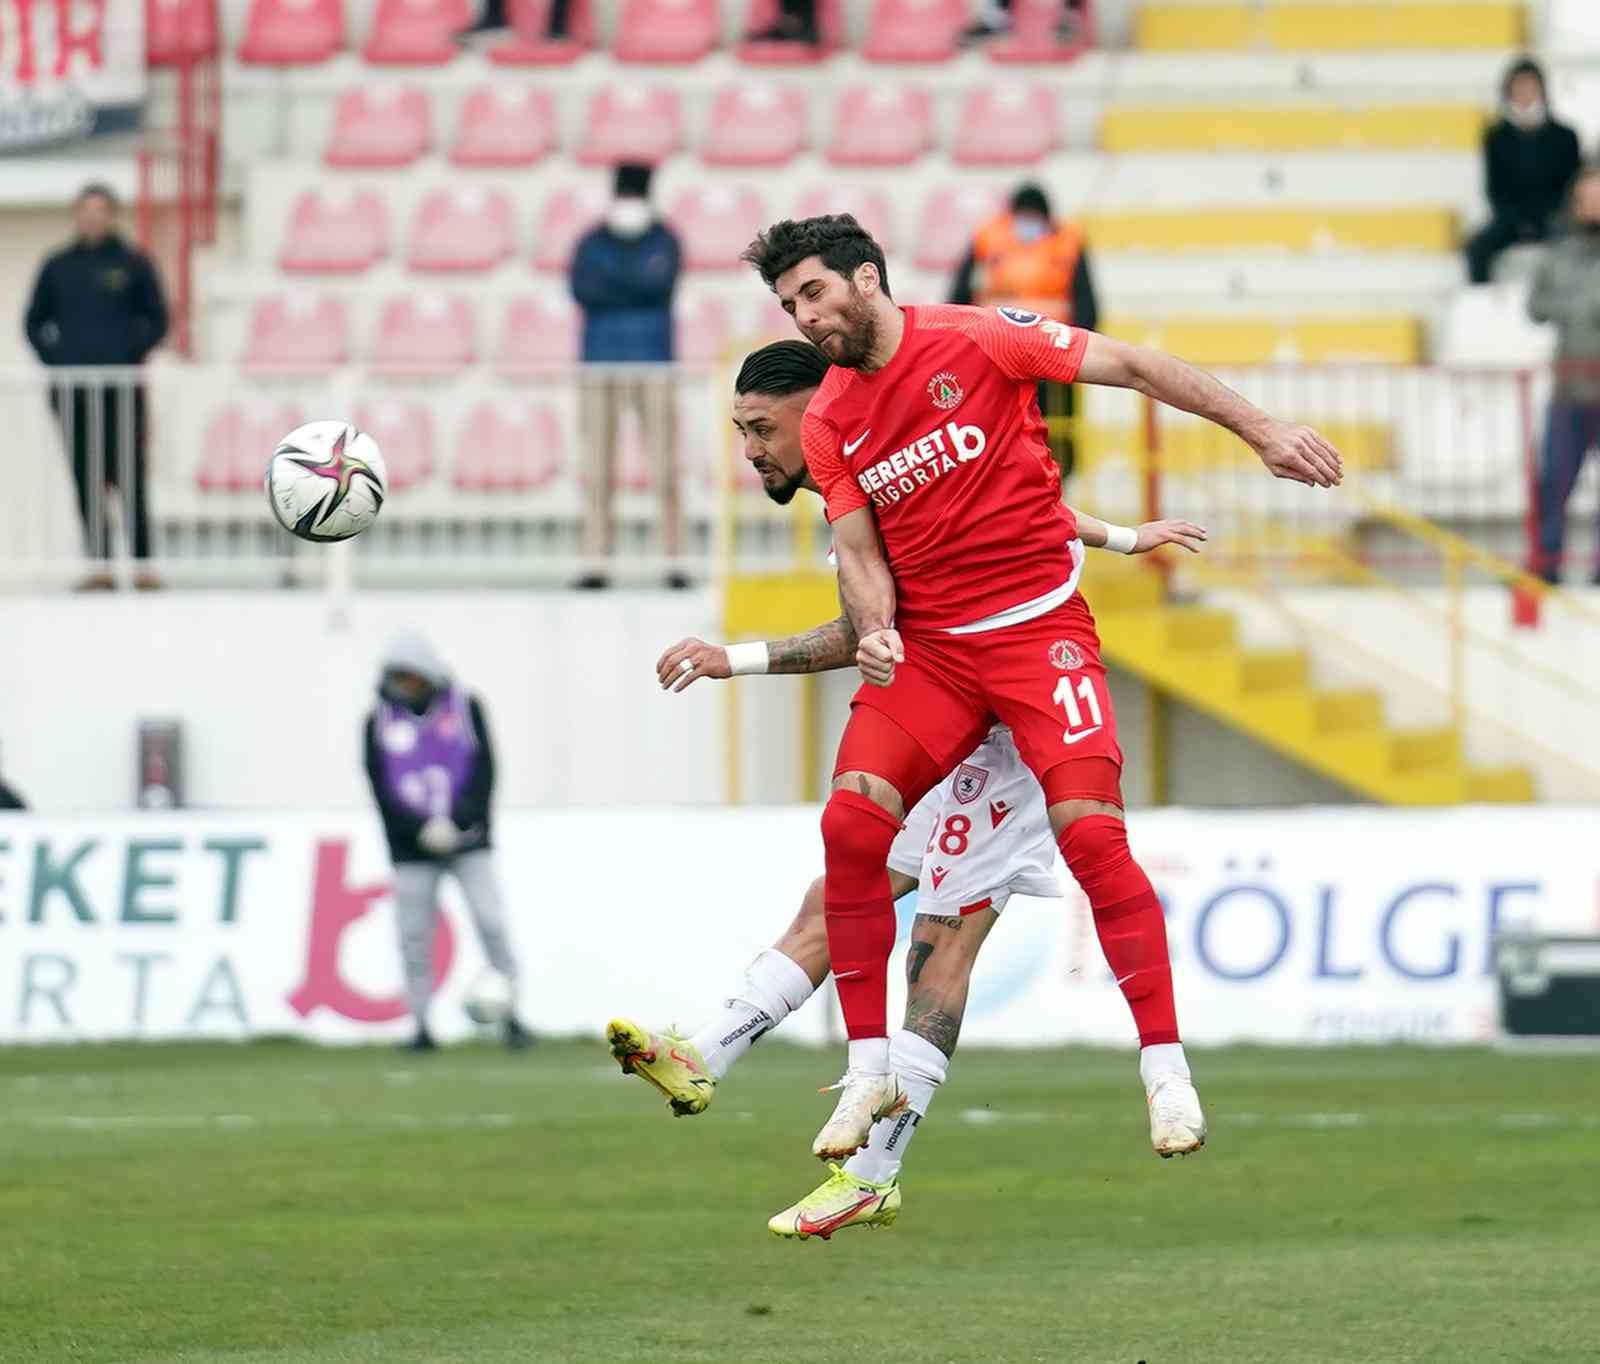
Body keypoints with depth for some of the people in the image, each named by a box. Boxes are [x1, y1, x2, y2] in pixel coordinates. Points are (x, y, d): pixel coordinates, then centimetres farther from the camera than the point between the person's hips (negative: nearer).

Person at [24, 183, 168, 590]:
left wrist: (133, 353, -7)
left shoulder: (133, 264, 4)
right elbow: (35, 322, 16)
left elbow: (158, 319, 7)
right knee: (86, 478, 1)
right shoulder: (57, 267, 10)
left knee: (129, 476, -7)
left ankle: (142, 563, -6)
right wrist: (53, 358, 2)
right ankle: (99, 564, 3)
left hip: (121, 387, -3)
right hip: (72, 388, 3)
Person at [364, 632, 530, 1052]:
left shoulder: (465, 708, 1)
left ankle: (511, 1016, -5)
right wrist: (420, 830, -15)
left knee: (491, 923, -10)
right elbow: (381, 786, -2)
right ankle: (421, 1027, 5)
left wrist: (454, 823, -15)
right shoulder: (380, 720, 2)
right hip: (412, 847, 1)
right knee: (414, 936, -2)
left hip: (467, 841, -1)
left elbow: (484, 770, -3)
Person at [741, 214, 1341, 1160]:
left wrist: (1260, 430, -8)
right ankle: (870, 1071, -5)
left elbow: (1129, 366, -5)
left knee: (1091, 831, -18)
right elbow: (860, 551, 7)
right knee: (851, 821, -15)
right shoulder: (830, 423, 7)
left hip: (1038, 625, -4)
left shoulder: (975, 339, -7)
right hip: (928, 646, 4)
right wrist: (874, 629, -15)